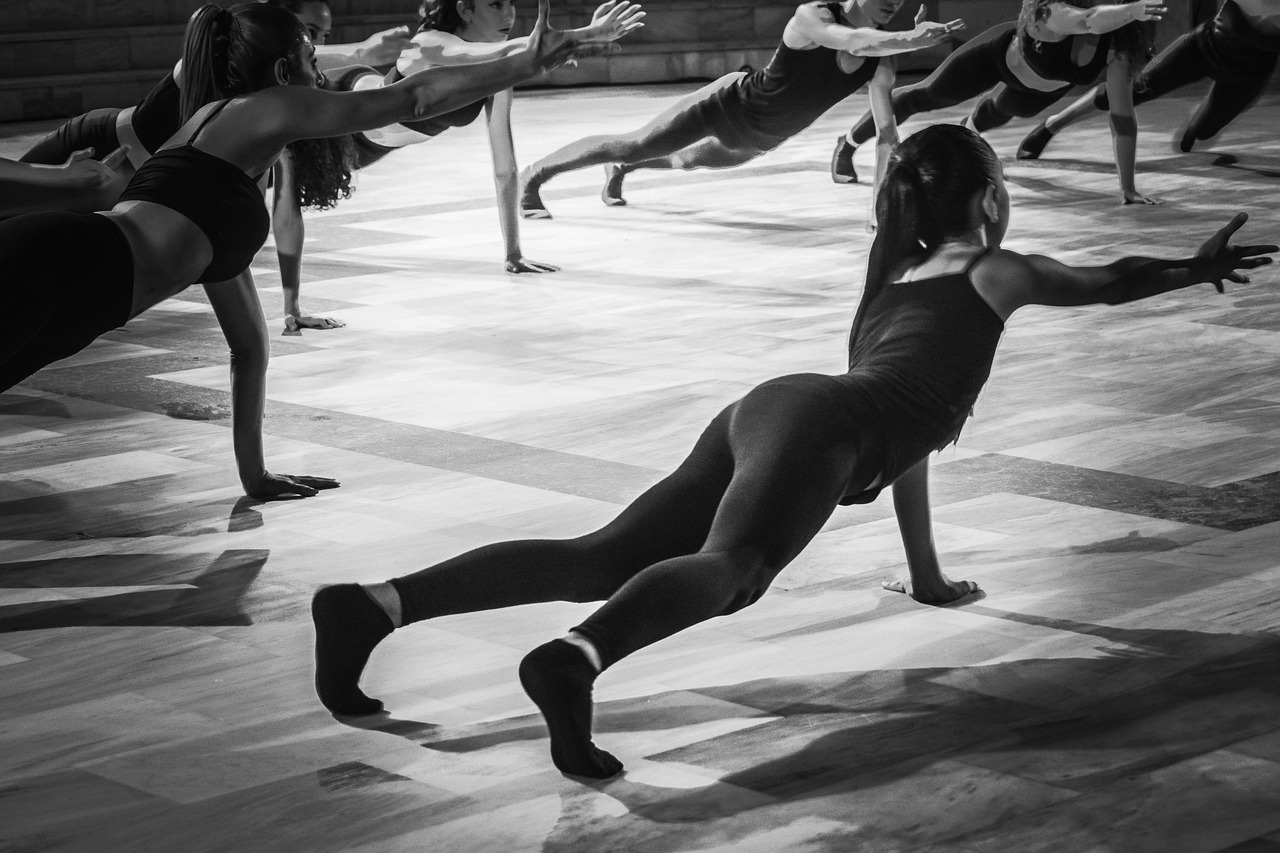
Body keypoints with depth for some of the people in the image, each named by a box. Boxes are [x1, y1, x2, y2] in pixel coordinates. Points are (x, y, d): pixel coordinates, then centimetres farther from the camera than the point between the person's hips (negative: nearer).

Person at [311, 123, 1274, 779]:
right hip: (814, 424, -7)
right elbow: (1106, 283, 27)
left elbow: (903, 417, 44)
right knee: (726, 569, -31)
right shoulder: (993, 272, 18)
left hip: (763, 411, 7)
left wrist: (928, 572, 51)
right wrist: (1202, 268, 45)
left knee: (599, 559, -7)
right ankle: (576, 660, -61)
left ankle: (376, 604, -23)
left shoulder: (897, 279, 39)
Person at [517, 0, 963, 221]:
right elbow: (855, 42, -55)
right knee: (630, 146, -1)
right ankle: (533, 175, 19)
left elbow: (887, 133, -12)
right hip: (731, 104, -7)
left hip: (760, 140, 7)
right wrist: (911, 40, -67)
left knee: (700, 160, 32)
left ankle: (619, 171, 61)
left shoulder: (880, 65, -17)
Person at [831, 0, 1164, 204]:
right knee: (927, 95, 14)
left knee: (1005, 109, 36)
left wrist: (1128, 188, -40)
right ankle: (847, 145, 37)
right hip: (1002, 53, -4)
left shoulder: (1117, 48, -36)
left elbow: (1123, 117, -36)